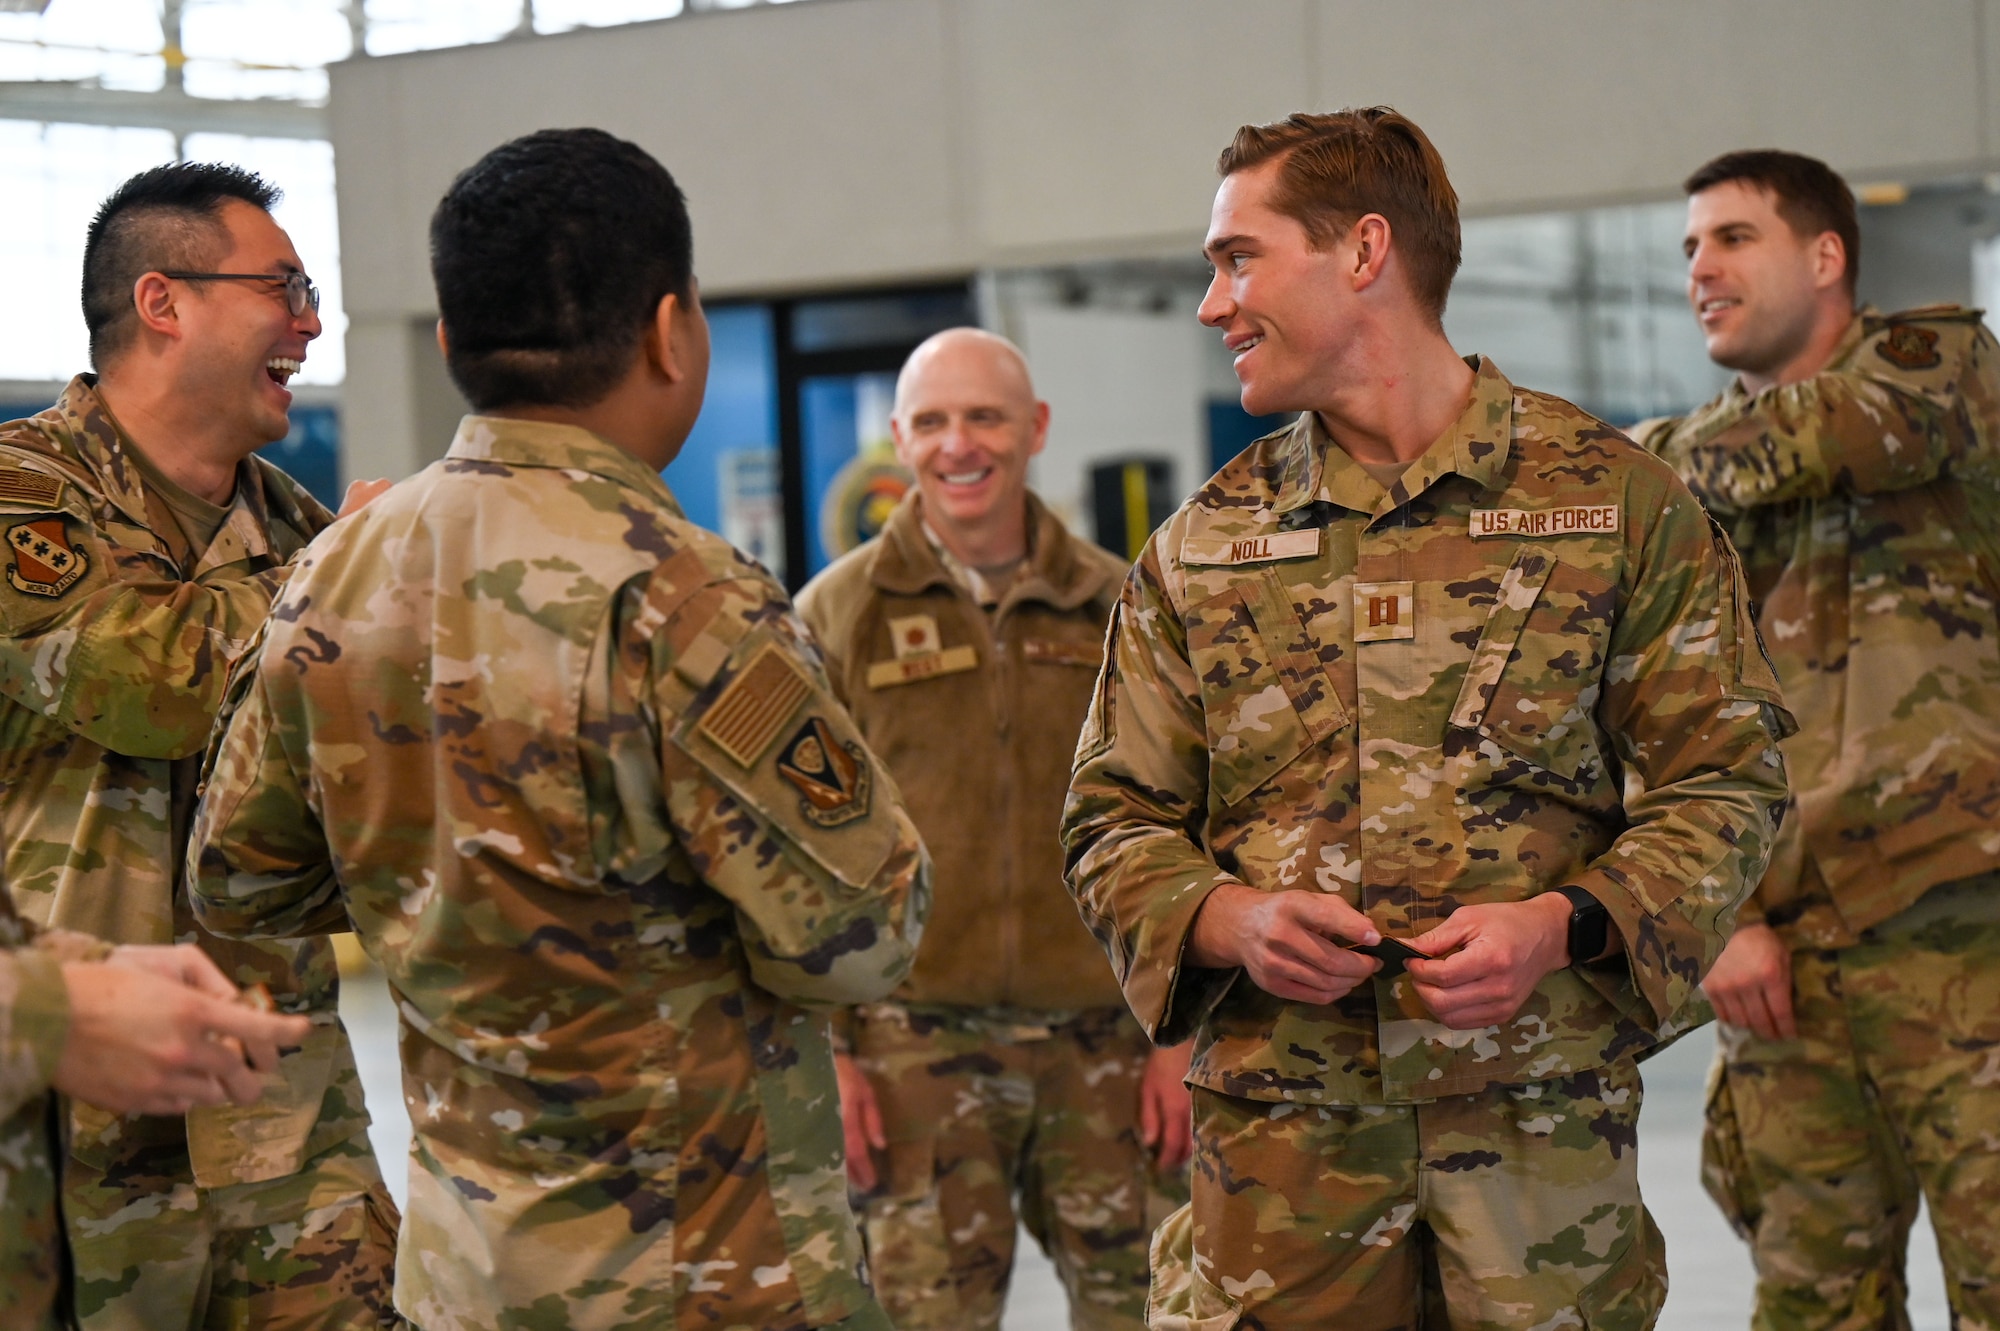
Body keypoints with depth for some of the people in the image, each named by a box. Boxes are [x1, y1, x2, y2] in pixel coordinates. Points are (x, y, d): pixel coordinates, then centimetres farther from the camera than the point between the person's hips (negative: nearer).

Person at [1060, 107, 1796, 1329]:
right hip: (1279, 1132, 2)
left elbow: (1728, 781, 2)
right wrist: (1231, 922, -10)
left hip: (1543, 1127, -1)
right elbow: (1116, 822, 11)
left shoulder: (1615, 497, 2)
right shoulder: (1198, 549, 10)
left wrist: (1560, 924, -15)